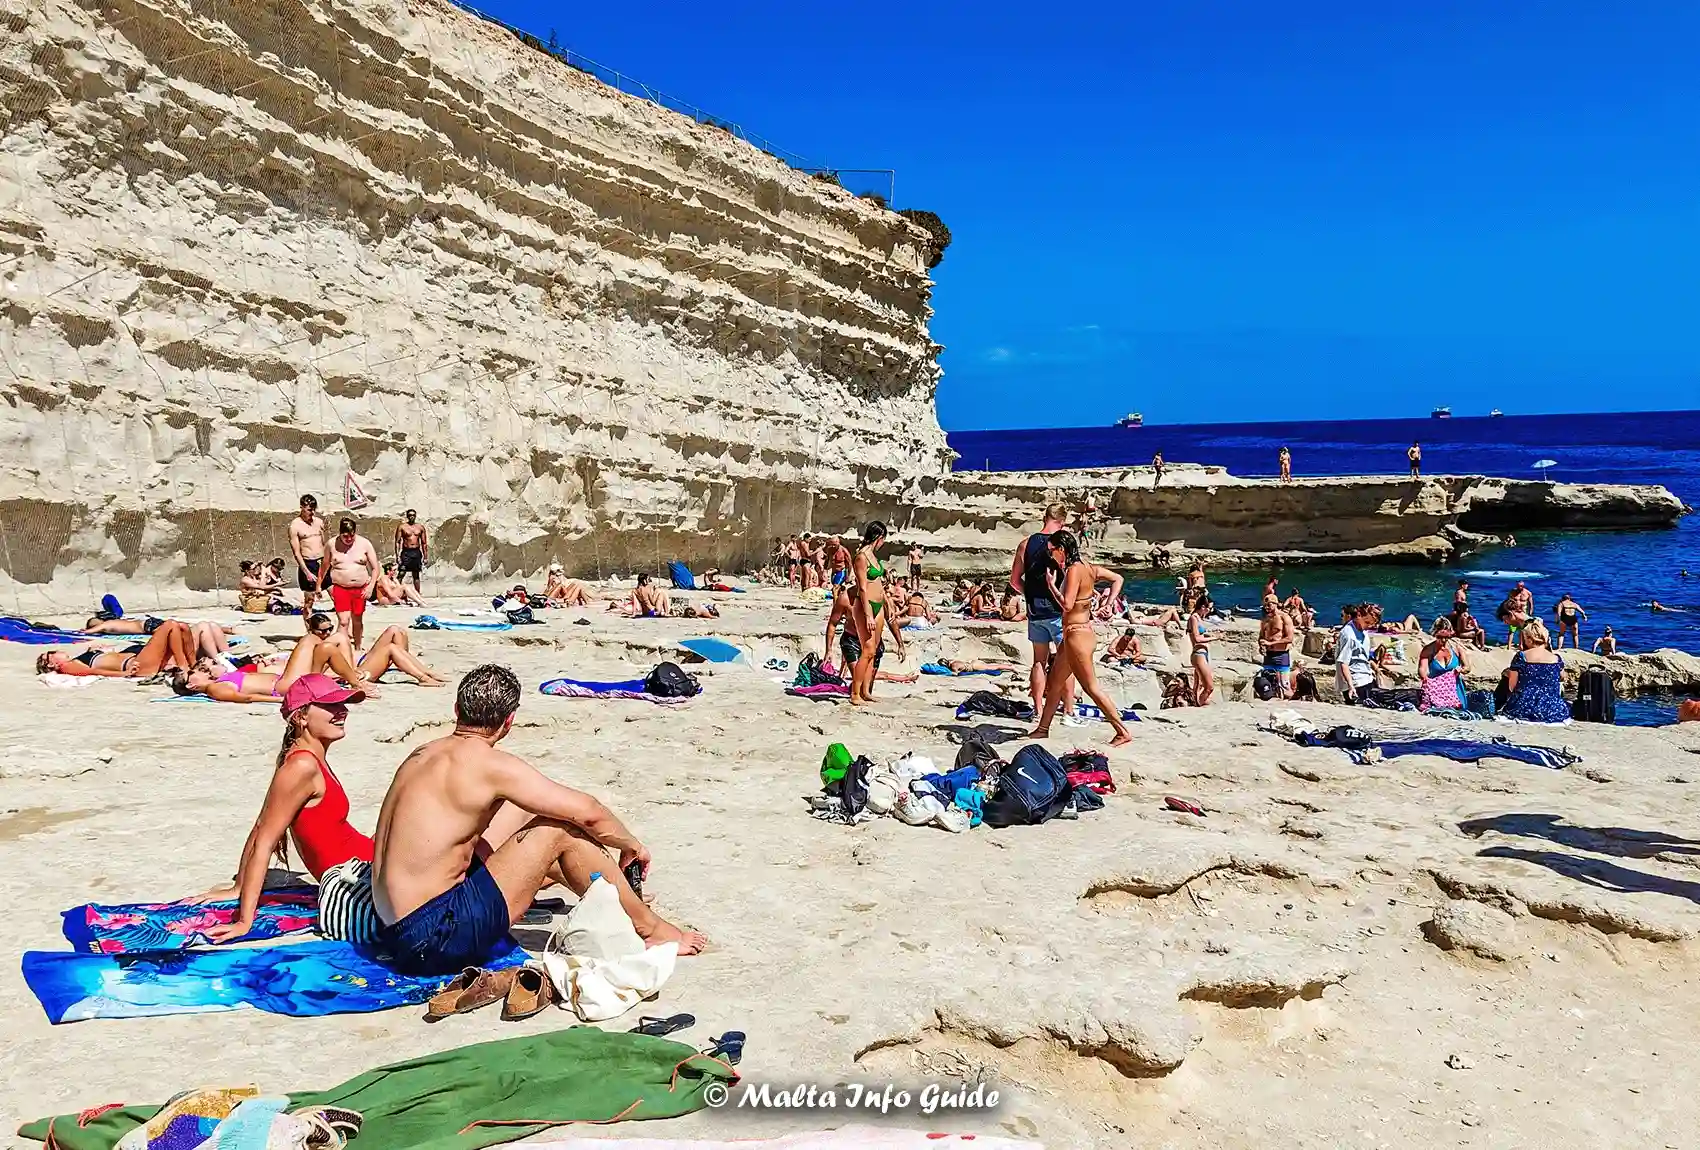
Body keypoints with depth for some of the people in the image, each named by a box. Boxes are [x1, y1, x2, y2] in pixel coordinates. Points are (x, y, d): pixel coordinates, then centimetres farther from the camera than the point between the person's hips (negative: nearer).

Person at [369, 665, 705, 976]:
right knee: (561, 830, -6)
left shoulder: (421, 754, 9)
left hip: (396, 931, 9)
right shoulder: (490, 765, -16)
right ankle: (647, 926, 10)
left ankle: (626, 900, 38)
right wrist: (632, 845, 9)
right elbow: (588, 812, -12)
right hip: (438, 938, -9)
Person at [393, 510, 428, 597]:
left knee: (416, 576, 9)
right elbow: (397, 542, -3)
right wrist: (397, 556, -11)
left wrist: (425, 557, 8)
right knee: (401, 575, -9)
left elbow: (424, 543, 12)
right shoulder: (402, 526, -1)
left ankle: (418, 596, 13)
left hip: (416, 552, 3)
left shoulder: (420, 527, 9)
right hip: (406, 552, -3)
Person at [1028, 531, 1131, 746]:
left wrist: (1051, 584, -12)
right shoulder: (1087, 567, 8)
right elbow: (1117, 579, 16)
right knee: (1054, 683, 18)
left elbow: (1067, 604, -24)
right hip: (1075, 633, 10)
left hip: (1077, 635, -10)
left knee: (1091, 688, -3)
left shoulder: (1074, 570, -18)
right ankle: (1043, 729, 28)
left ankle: (1123, 732, 2)